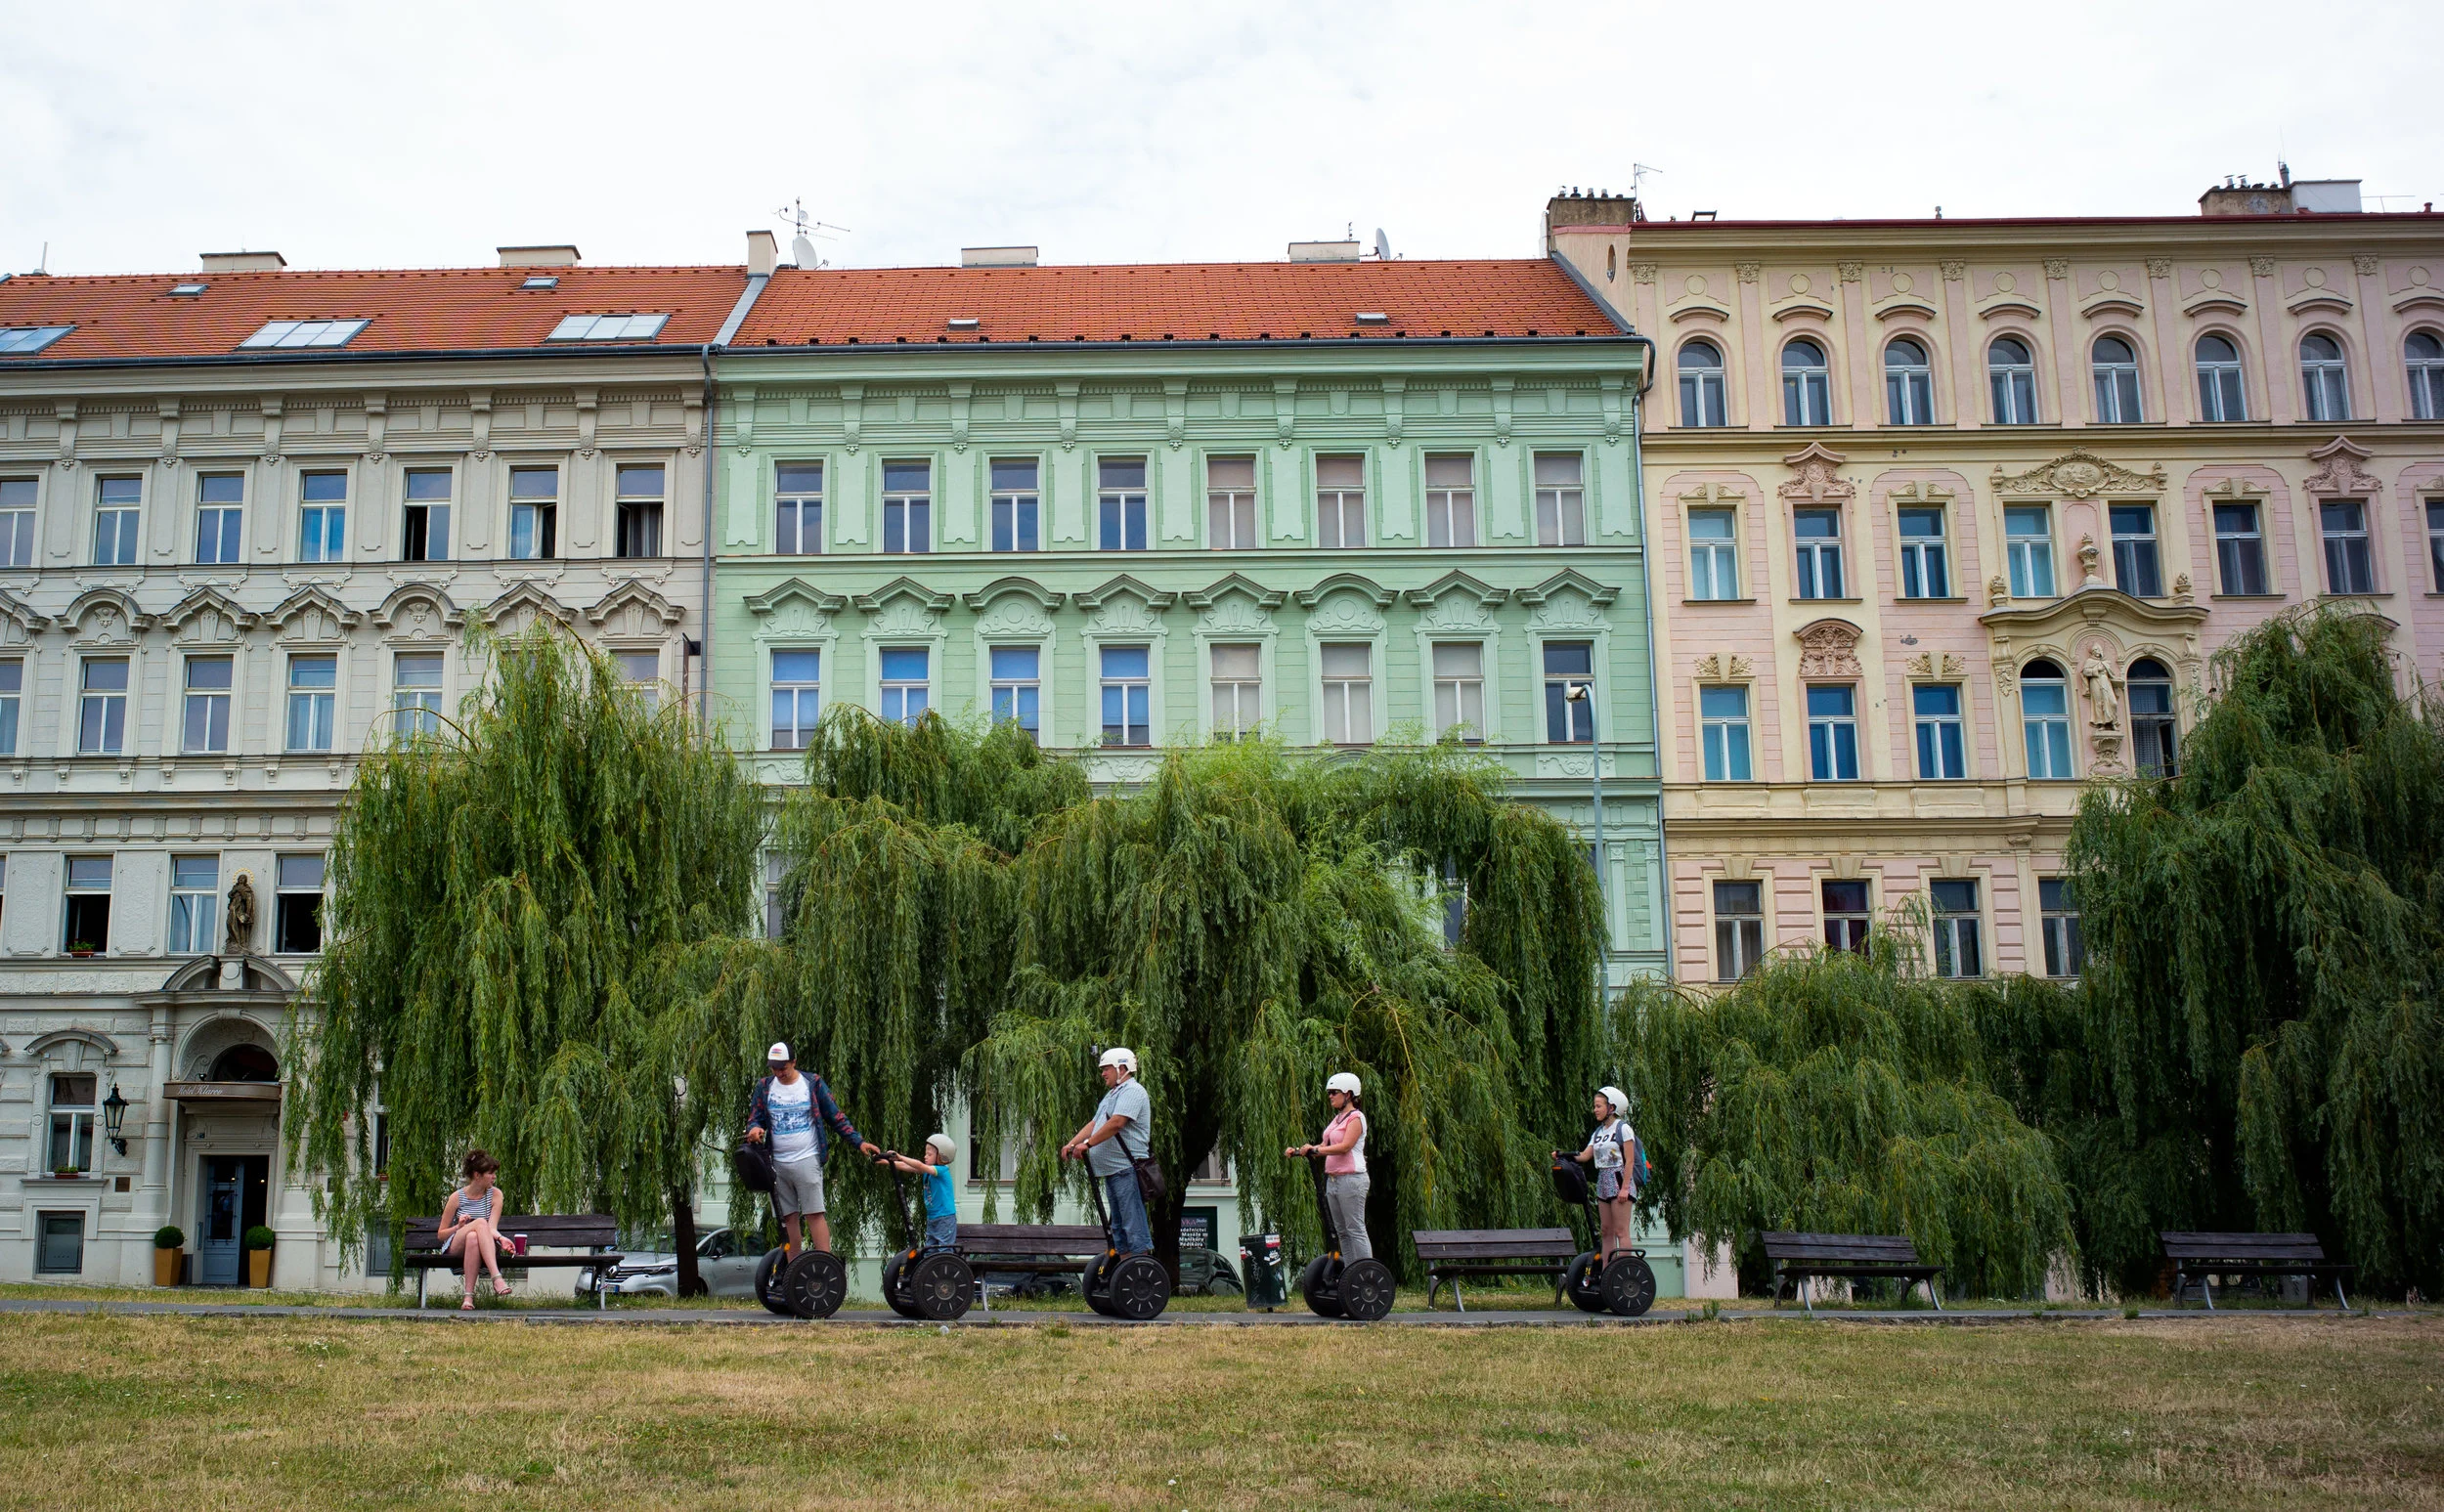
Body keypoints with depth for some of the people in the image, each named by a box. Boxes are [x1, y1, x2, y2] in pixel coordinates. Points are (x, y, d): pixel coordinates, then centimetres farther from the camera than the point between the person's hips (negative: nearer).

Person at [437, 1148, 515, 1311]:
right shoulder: (457, 1197, 1)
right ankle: (497, 1278, -50)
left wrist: (501, 1238, -31)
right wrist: (458, 1227, -14)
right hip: (455, 1248, -1)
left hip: (485, 1250, 1)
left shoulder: (495, 1194, 4)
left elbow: (492, 1228, -9)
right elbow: (440, 1234, 6)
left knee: (473, 1238, -38)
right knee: (480, 1222, -34)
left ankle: (469, 1297, -44)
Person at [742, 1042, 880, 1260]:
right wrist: (755, 1129, -14)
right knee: (788, 1217, 4)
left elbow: (836, 1117, 4)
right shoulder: (764, 1087, 8)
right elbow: (754, 1118, 11)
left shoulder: (813, 1083, 2)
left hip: (807, 1160, -3)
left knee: (815, 1214, -9)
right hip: (778, 1164, 3)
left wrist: (860, 1142, -3)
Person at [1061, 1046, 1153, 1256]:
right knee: (1119, 1225, 12)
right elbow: (1094, 1124, 19)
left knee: (1134, 1224, -11)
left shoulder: (1132, 1091, -9)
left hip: (1127, 1169, -11)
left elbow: (1116, 1123, -22)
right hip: (1111, 1169, 11)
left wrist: (1087, 1144, -22)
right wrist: (1071, 1144, 5)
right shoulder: (1112, 1095, 24)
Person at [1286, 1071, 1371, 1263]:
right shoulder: (1337, 1119, 20)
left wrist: (1315, 1149, -24)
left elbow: (1345, 1147, -19)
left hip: (1351, 1179, -9)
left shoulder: (1356, 1117, -7)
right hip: (1332, 1180, 9)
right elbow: (1325, 1146, 17)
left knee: (1356, 1229, -9)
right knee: (1342, 1231, 9)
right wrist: (1298, 1151, 5)